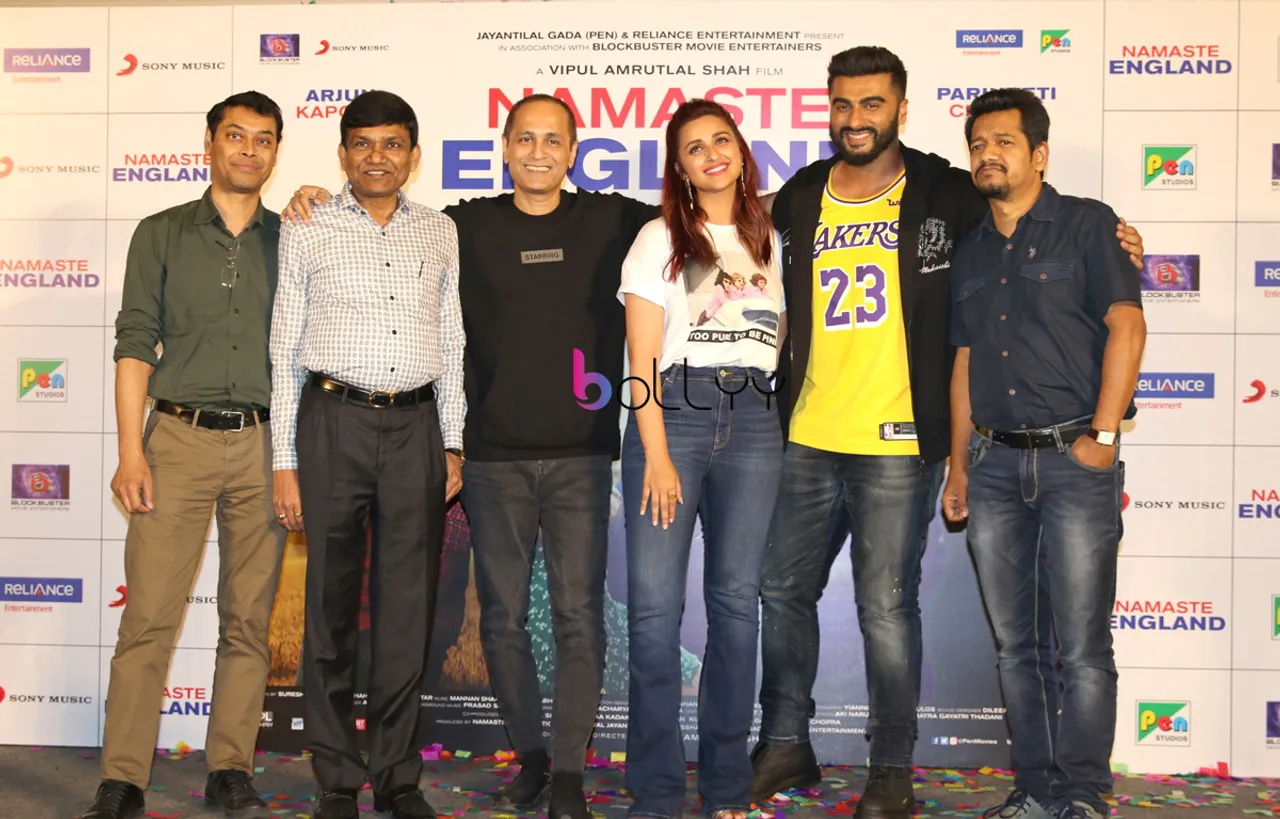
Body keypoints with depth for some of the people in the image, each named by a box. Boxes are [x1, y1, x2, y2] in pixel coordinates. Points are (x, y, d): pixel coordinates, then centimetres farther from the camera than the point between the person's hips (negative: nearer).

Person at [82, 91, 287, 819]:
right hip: (179, 438, -1)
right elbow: (136, 344, 2)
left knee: (250, 619, 5)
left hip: (263, 444, 2)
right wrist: (131, 451, -5)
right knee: (149, 615, -3)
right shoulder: (162, 234, 8)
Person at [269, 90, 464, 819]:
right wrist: (286, 462, -1)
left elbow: (451, 343, 14)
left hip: (416, 424, 2)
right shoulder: (307, 231, 6)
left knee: (409, 608, 5)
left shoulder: (440, 233, 12)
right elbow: (286, 348, 4)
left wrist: (452, 444, 7)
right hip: (334, 421, -2)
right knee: (331, 604, 3)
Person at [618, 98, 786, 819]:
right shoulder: (661, 239, 6)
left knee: (737, 601, 3)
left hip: (754, 421, 3)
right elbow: (643, 356, -1)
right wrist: (657, 455, -9)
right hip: (673, 413, -2)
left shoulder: (770, 239, 16)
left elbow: (784, 331, 22)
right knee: (655, 606, -6)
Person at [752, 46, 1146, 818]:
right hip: (807, 440, 4)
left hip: (898, 443, -4)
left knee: (887, 608, 1)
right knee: (783, 591, 11)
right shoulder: (797, 201, 8)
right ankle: (786, 746, 29)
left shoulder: (945, 194, 0)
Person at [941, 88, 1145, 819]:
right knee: (1018, 643, 9)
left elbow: (1127, 326, -7)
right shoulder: (970, 254, 17)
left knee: (1083, 644, -3)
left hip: (1074, 458, -5)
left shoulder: (1087, 224, 1)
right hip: (995, 463, 5)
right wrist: (959, 466, 14)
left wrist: (1102, 436, -14)